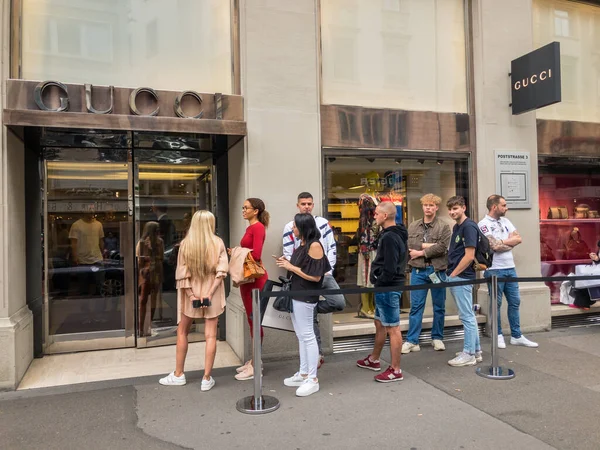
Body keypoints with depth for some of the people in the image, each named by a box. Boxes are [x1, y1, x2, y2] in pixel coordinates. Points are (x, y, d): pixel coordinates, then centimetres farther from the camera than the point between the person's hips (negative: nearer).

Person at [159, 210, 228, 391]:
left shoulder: (186, 243, -6)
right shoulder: (218, 243, -5)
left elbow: (182, 273, -9)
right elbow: (221, 271, -11)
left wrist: (192, 295, -8)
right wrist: (209, 293, -12)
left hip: (192, 294, 0)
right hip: (212, 295, 0)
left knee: (182, 332, 16)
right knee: (211, 335, 5)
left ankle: (178, 375, 24)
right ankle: (207, 378, 8)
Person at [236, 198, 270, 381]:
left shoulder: (258, 227, -12)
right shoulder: (250, 228, 15)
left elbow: (256, 254, -21)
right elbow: (246, 252, 13)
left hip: (255, 278, -9)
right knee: (251, 320, 15)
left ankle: (255, 366, 6)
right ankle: (254, 360, 26)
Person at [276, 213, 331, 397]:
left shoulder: (315, 246, -15)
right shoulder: (302, 245, 10)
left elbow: (315, 276, -19)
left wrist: (291, 267, -15)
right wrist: (287, 264, 1)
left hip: (305, 297, -9)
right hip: (295, 295, 9)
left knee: (308, 336, -1)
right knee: (301, 336, 15)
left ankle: (313, 379, 8)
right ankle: (303, 374, 26)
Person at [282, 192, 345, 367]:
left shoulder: (323, 223, 8)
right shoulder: (290, 227, 0)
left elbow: (332, 247, 7)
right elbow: (288, 255, -2)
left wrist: (328, 269, -4)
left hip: (325, 274, 2)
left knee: (339, 303, -16)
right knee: (311, 318, 2)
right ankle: (318, 353, 16)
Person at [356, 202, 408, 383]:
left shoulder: (389, 237, -20)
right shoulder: (396, 234, 12)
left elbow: (389, 269, -25)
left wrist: (378, 284, -12)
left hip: (388, 288, -11)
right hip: (388, 287, 11)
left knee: (392, 328, -2)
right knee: (380, 324, 21)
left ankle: (395, 370, 7)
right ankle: (374, 360, 36)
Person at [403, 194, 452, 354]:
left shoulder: (443, 227, -1)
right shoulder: (413, 226, 8)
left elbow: (442, 247, -15)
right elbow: (409, 244, -7)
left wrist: (421, 252, -12)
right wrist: (429, 245, -14)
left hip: (437, 270, -1)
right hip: (418, 271, 1)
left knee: (439, 306, 10)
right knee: (416, 306, 2)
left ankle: (437, 338, 24)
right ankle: (412, 341, 6)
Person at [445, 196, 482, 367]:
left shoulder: (469, 227, -14)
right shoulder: (456, 227, 15)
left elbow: (469, 256, -19)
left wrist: (453, 274, -13)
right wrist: (450, 273, 12)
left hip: (461, 277, -10)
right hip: (455, 277, 10)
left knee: (467, 316, -2)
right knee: (468, 315, 15)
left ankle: (469, 354, 6)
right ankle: (475, 351, 24)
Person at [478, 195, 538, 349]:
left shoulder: (505, 221, 13)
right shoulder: (484, 224, -9)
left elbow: (519, 239, 4)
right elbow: (494, 246, -19)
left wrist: (502, 242, -10)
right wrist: (510, 242, -2)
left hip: (510, 268, 7)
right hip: (494, 270, -7)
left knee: (514, 301, 10)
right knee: (496, 304, 3)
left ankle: (516, 336, 18)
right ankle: (498, 335, 15)